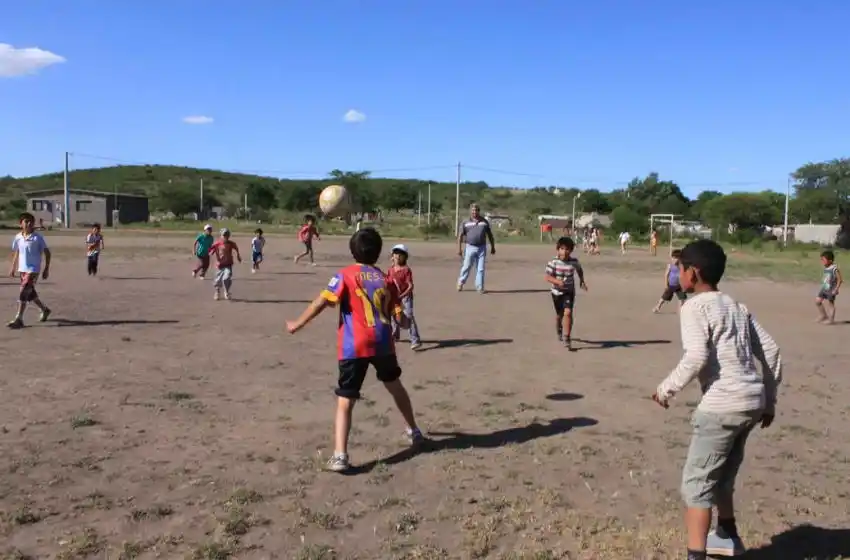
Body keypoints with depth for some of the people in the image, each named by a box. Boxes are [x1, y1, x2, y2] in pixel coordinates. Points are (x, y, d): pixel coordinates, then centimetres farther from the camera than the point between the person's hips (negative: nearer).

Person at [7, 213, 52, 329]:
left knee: (23, 293, -11)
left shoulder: (37, 237, -10)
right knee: (30, 293, 15)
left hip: (33, 270, -6)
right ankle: (45, 309, 36)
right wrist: (13, 268, 17)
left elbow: (47, 252, -6)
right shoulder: (18, 237, 5)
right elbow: (16, 253, 18)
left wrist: (46, 269, -9)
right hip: (22, 269, 6)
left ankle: (18, 320, -7)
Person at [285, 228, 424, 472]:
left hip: (354, 346, -4)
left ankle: (340, 456, -15)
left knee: (345, 401, -3)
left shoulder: (346, 275, -1)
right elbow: (398, 314, 10)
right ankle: (413, 431, 45)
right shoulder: (385, 279, 11)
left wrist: (298, 323, 0)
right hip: (382, 342, 4)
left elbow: (322, 302, -11)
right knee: (395, 385, 28)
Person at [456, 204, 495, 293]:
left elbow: (490, 235, 12)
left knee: (481, 269, 1)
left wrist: (493, 247, 10)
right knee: (466, 267, 3)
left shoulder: (484, 222, 8)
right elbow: (460, 236, 2)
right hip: (470, 247, -1)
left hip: (482, 248, 1)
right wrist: (459, 248, -4)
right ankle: (461, 282, 23)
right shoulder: (466, 223, 3)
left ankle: (480, 287, 6)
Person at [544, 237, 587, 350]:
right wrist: (558, 281, -33)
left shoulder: (574, 261, -9)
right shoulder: (554, 262, -16)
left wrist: (582, 281, 4)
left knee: (568, 313, -18)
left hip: (569, 291, 0)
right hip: (557, 292, 0)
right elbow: (548, 277, -17)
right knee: (559, 314, 16)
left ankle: (567, 338, -11)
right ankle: (559, 331, 48)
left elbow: (579, 269, 14)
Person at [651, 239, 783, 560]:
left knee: (696, 483, -2)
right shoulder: (737, 307, 17)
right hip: (752, 401, 9)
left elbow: (696, 357, -21)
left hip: (722, 405, -9)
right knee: (722, 476, 26)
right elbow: (772, 353, 16)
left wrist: (667, 389, -9)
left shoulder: (695, 306, -7)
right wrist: (769, 401, 23)